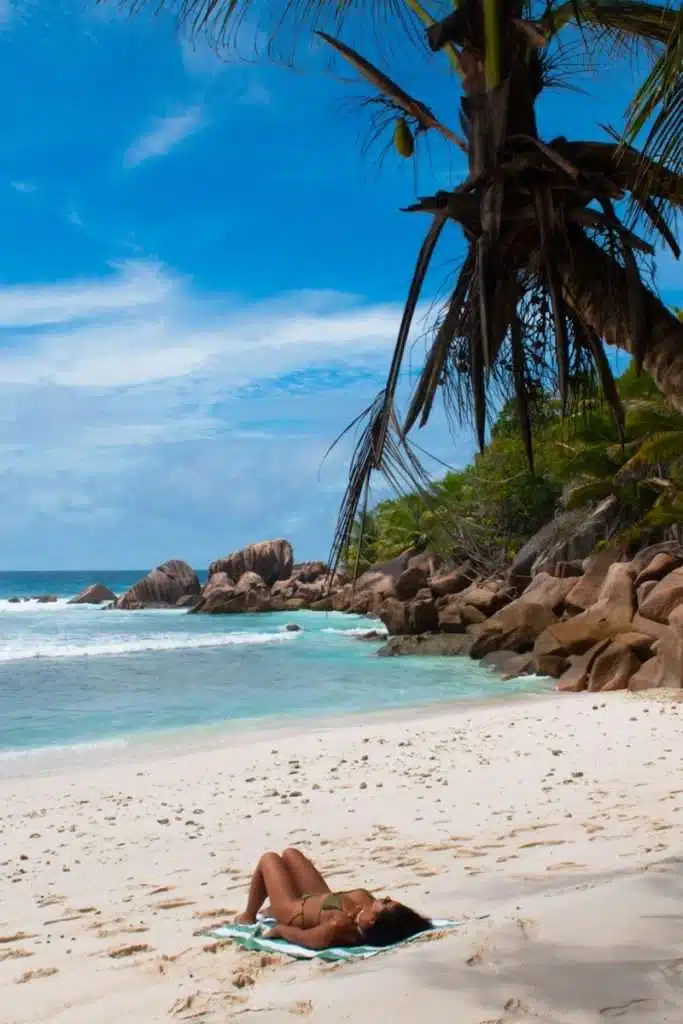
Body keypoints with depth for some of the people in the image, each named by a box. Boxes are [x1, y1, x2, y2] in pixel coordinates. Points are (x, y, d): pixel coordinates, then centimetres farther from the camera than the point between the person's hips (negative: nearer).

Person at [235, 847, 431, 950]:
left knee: (269, 858, 14)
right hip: (318, 898, 6)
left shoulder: (339, 925, -47)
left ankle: (248, 917, 38)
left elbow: (306, 938, -36)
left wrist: (279, 928, -22)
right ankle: (274, 909, 50)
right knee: (290, 853, 25)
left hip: (293, 910, -6)